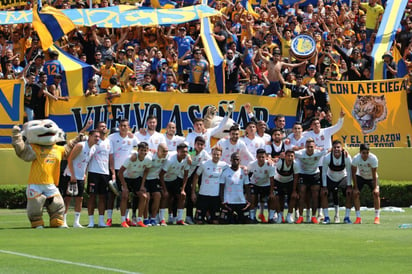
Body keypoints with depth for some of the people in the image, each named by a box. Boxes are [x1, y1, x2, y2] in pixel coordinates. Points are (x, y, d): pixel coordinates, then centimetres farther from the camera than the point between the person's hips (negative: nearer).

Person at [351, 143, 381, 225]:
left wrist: (375, 187, -29)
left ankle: (377, 217, -12)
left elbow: (374, 174, -25)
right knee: (355, 194, -14)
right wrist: (356, 187, -17)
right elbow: (353, 173, -17)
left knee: (376, 193, -19)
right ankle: (358, 218, -5)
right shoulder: (356, 158, -28)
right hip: (360, 176, 1)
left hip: (371, 177, -1)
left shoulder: (373, 158, -32)